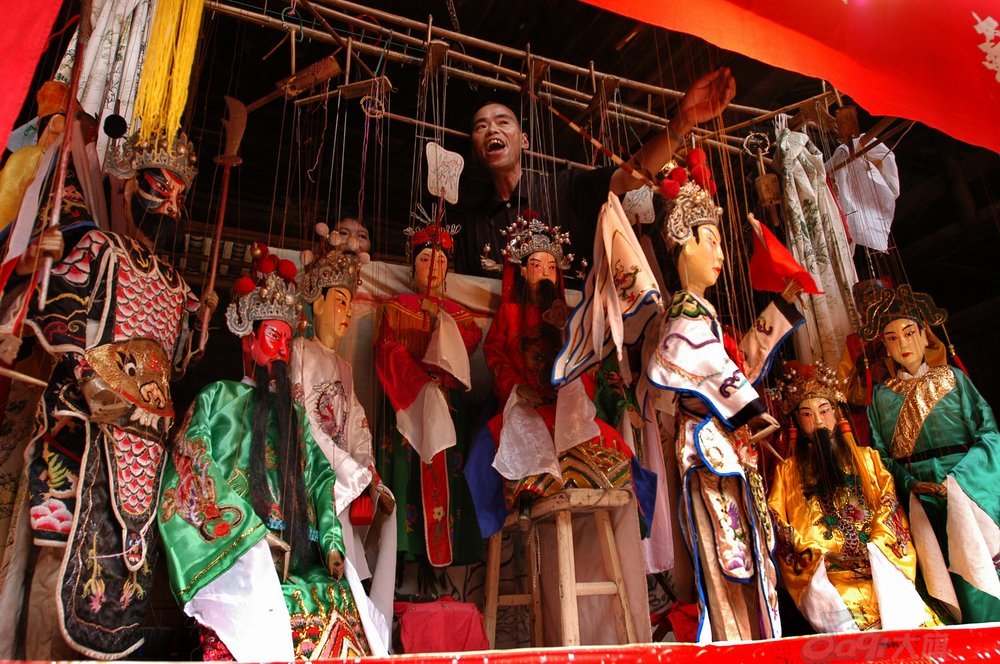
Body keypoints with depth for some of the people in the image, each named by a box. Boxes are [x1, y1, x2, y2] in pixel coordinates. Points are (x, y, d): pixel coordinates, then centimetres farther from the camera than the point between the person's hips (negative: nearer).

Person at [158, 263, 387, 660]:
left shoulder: (292, 413, 26)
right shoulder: (218, 398, 13)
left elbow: (320, 480, 17)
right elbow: (196, 473, -1)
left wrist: (331, 541, 0)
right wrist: (253, 534, -11)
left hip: (298, 560, 4)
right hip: (238, 558, -4)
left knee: (342, 607, -22)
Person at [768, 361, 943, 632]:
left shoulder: (867, 458, 21)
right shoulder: (786, 472, 15)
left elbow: (889, 508, 10)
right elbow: (779, 527, 6)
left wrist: (875, 550, -6)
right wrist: (813, 554, -9)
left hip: (879, 569, 2)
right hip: (825, 578, -2)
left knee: (916, 619, -24)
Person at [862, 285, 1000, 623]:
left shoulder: (953, 379, 12)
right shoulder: (882, 395, 13)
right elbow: (882, 454, 8)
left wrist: (956, 478, -12)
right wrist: (910, 483, -10)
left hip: (967, 484, 0)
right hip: (920, 495, 0)